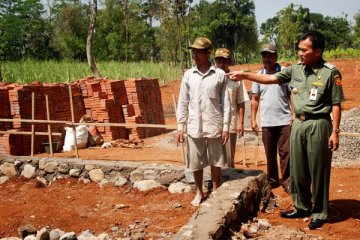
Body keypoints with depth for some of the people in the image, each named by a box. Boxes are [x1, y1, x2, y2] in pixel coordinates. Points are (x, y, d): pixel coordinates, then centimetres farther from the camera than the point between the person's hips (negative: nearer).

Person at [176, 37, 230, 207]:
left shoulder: (219, 74, -3)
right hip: (194, 127, 2)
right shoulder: (188, 75, 4)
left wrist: (226, 126, -5)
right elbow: (183, 102, 6)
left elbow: (225, 103, -1)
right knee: (196, 162, 10)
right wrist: (180, 125, 2)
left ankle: (215, 192, 25)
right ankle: (199, 193, 26)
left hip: (214, 126, -2)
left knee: (215, 161, 9)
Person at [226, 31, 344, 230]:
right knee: (297, 170, 14)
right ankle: (302, 207, 30)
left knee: (318, 172, 4)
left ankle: (319, 213, 18)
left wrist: (335, 131, -13)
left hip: (318, 125, -6)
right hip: (298, 124, 6)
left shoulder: (330, 72, -10)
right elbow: (270, 78, 6)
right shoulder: (295, 69, 6)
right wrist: (244, 75, -1)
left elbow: (336, 104, -9)